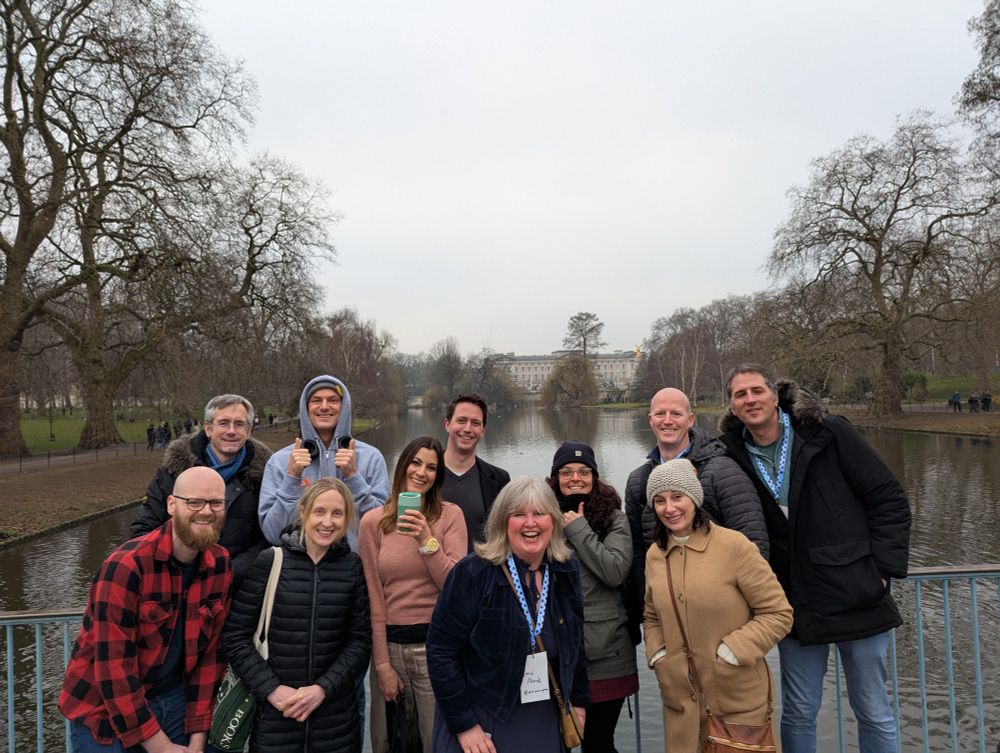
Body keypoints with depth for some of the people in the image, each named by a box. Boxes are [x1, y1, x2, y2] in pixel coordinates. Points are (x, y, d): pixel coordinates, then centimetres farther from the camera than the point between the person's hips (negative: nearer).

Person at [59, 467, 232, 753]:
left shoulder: (221, 565, -7)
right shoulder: (126, 566, -23)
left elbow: (211, 651, -2)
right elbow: (114, 667, -22)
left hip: (175, 699, 4)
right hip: (107, 712, -4)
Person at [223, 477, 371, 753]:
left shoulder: (354, 567, 0)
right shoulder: (270, 561, -5)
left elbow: (360, 640, 0)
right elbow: (235, 637, -4)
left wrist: (323, 688, -11)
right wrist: (271, 689, -11)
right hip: (274, 712, -1)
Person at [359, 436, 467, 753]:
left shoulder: (450, 515, -4)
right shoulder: (373, 521, -2)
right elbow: (373, 596, -1)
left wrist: (427, 541, -20)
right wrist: (381, 662, -2)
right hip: (389, 643, 2)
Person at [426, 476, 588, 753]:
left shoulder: (566, 570, -3)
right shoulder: (473, 574, -18)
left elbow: (575, 642, 9)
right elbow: (441, 652, -16)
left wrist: (579, 700, 11)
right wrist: (463, 725, -15)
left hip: (546, 721, 4)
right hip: (481, 723, -4)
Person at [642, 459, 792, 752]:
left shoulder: (733, 545, -14)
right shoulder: (654, 555, 2)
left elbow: (779, 613, -11)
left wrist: (731, 653, -16)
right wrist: (658, 656, 0)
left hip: (739, 700, -4)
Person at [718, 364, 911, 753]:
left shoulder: (830, 434, -8)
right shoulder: (734, 458, -2)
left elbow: (889, 500, -5)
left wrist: (882, 568, -9)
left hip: (856, 598, -2)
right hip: (797, 605, 2)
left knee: (874, 713, 12)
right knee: (799, 713, 13)